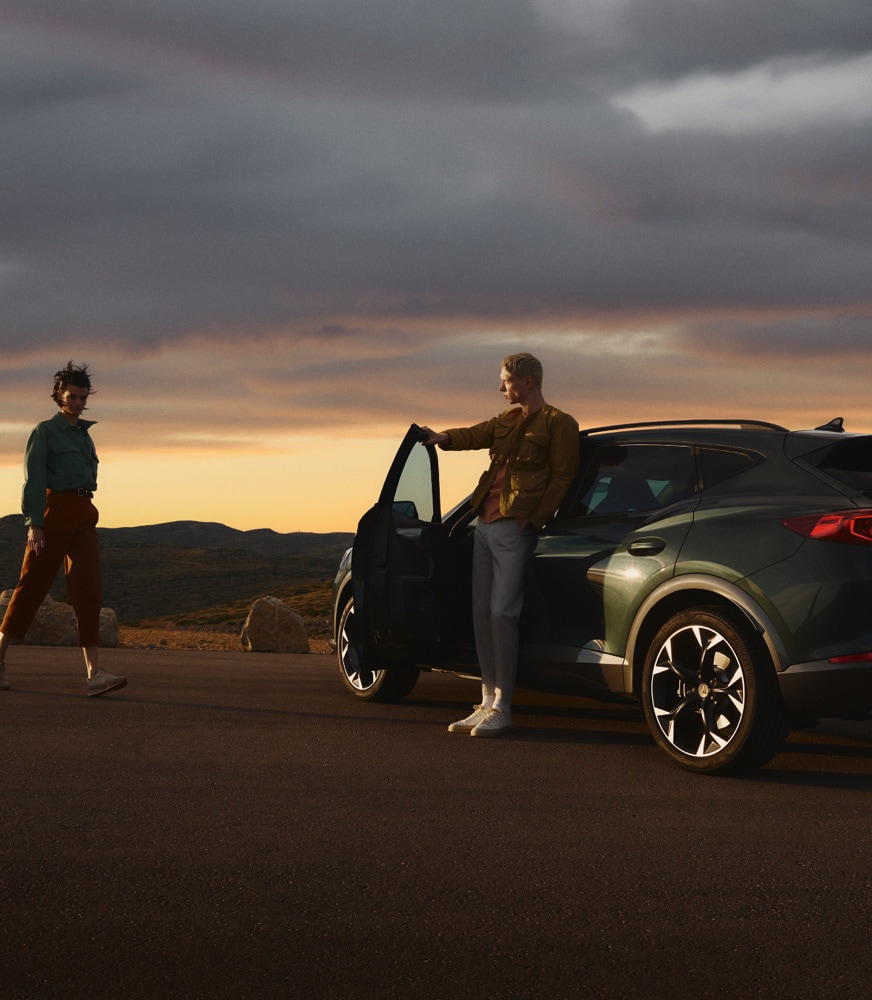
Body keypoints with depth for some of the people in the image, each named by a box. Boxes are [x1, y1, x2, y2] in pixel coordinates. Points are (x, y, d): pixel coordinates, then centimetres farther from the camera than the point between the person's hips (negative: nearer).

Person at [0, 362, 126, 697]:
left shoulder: (84, 434, 17)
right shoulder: (45, 431, -3)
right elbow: (33, 479, -10)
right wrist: (34, 523, -18)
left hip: (83, 515, 6)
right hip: (53, 512, -6)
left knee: (89, 590, -7)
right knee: (33, 585, 1)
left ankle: (95, 674, -15)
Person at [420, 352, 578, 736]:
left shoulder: (558, 424, -2)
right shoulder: (508, 420, 20)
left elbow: (562, 478, -7)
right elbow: (476, 435, 5)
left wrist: (532, 518, -14)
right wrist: (444, 437, -14)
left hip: (515, 528, -8)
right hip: (485, 523, 8)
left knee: (501, 612, -13)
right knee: (482, 612, 6)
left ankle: (502, 709, -8)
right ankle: (488, 701, 12)